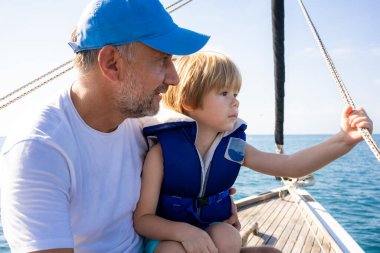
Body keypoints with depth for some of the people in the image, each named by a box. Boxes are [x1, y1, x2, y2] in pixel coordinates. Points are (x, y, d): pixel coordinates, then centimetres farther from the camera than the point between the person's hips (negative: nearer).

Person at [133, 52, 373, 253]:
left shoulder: (234, 147, -8)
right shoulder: (162, 151, -21)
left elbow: (290, 166, -11)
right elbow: (142, 218, -17)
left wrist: (344, 139, -23)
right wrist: (182, 231, -37)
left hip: (217, 231, 4)